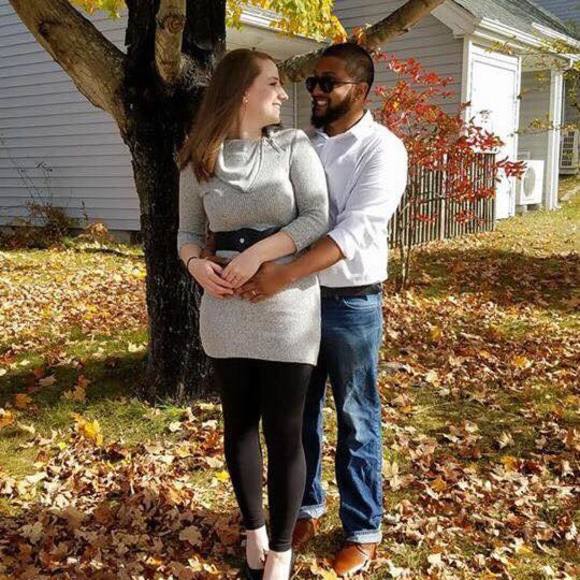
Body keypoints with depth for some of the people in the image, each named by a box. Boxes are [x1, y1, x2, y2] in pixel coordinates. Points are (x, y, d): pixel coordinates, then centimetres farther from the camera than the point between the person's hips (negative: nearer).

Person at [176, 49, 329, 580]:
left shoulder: (293, 145, -2)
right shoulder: (199, 161, 3)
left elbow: (318, 218, -8)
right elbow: (188, 231, 10)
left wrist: (258, 252, -18)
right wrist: (196, 265, -11)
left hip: (287, 306, -2)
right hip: (226, 308, 2)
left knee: (284, 429, 2)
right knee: (239, 423, 14)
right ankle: (254, 530, 36)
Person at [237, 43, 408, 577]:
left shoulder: (383, 150, -11)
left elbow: (354, 230, -23)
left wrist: (284, 275, -32)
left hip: (351, 304, -5)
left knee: (357, 423, 9)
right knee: (298, 414, 17)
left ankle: (364, 531, 27)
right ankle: (307, 508, 38)